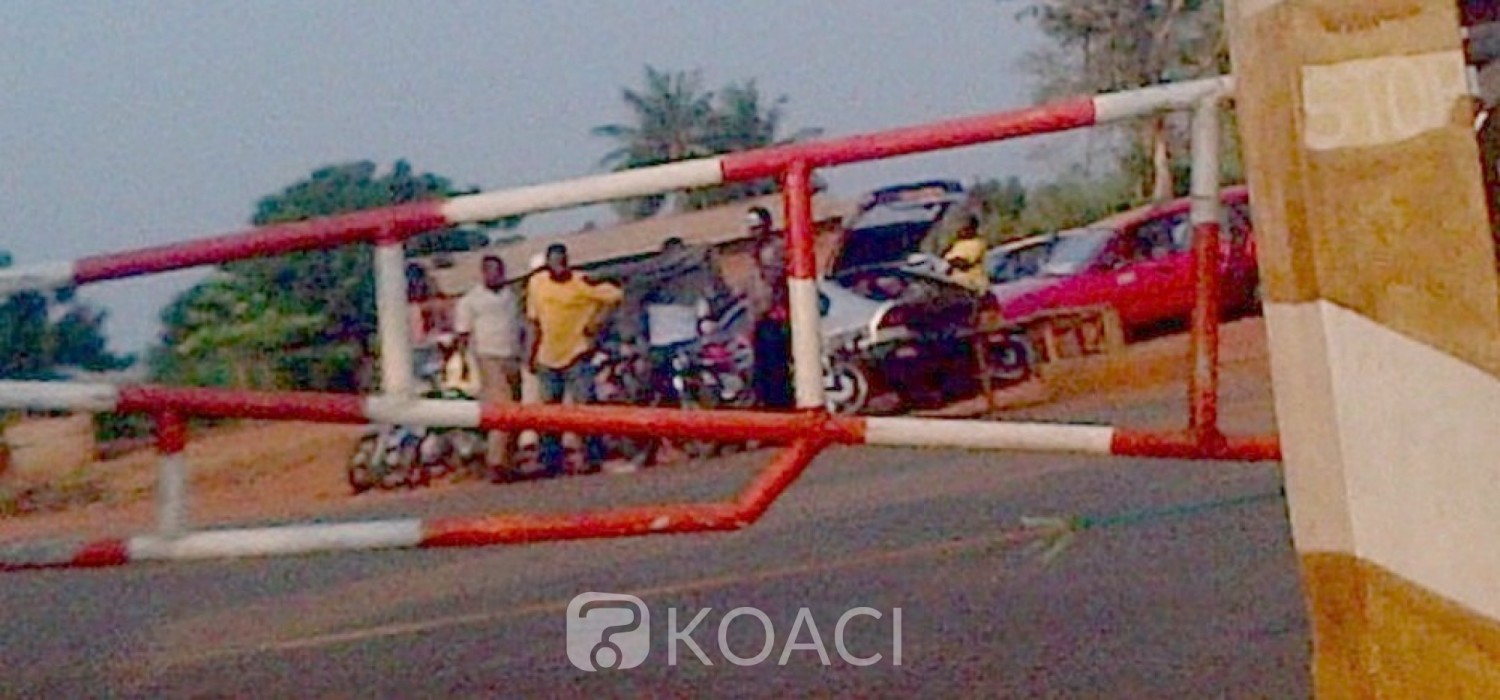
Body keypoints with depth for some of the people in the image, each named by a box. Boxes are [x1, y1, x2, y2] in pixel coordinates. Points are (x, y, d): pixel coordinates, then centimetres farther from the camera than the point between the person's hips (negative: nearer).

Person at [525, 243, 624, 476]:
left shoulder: (582, 283, -12)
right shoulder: (536, 283, 2)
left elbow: (615, 295, -8)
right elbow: (534, 321, 12)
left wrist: (596, 322, -10)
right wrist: (531, 353, 12)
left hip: (576, 353, -4)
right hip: (547, 357, 4)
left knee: (585, 405, -10)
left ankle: (594, 459, -5)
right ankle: (551, 464, 16)